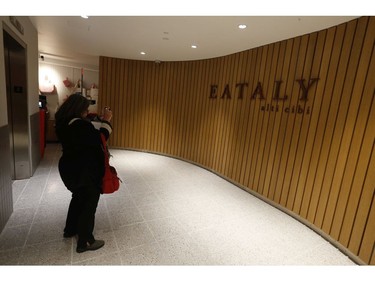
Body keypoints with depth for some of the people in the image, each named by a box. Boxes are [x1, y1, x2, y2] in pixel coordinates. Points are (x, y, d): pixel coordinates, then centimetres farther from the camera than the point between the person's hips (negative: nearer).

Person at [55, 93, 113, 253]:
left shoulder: (64, 123, 5)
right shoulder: (79, 124, -26)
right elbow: (99, 139, -24)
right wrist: (106, 121, -19)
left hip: (71, 168, 10)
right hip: (84, 171, -10)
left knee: (79, 197, 27)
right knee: (89, 203, 4)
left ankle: (70, 229, 44)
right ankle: (85, 242, 18)